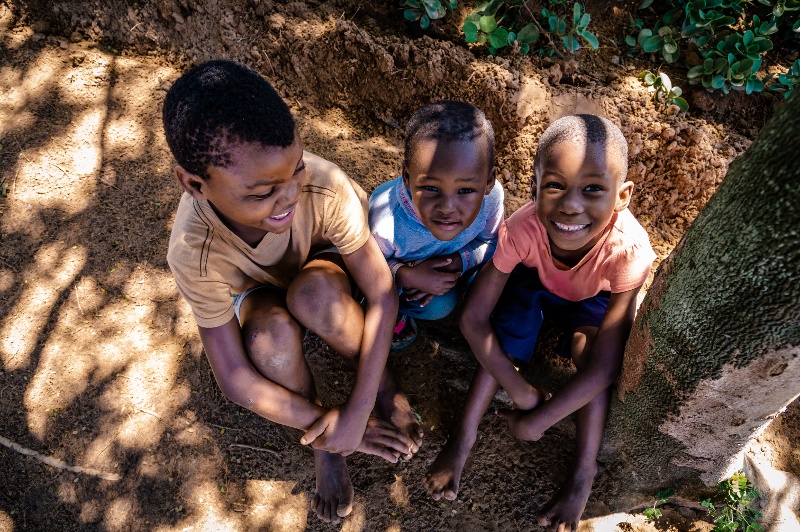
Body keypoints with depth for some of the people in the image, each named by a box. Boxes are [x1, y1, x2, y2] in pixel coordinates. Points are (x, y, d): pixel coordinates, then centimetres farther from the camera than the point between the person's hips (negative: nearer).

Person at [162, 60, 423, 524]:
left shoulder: (325, 186, -36)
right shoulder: (194, 252, -35)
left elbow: (383, 296, -27)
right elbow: (237, 382, -28)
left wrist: (357, 411, -30)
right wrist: (326, 429, -24)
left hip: (323, 273, 0)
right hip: (259, 295, 0)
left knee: (313, 292, -36)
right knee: (271, 332, -35)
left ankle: (385, 385, -6)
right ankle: (325, 446, -6)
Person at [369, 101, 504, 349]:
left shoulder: (492, 196, -33)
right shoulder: (385, 223, -44)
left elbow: (490, 240, -11)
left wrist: (459, 262, -31)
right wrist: (406, 276, -42)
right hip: (402, 266, -4)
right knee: (438, 306, -25)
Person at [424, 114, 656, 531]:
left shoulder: (628, 250, -40)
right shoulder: (523, 229, -39)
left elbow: (604, 366, -37)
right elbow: (473, 319, -31)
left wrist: (538, 420, -32)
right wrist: (519, 389, -31)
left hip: (595, 298, -1)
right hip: (535, 280, 1)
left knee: (589, 347, -27)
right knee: (509, 334, -25)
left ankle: (583, 472, -15)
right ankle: (463, 437, -14)